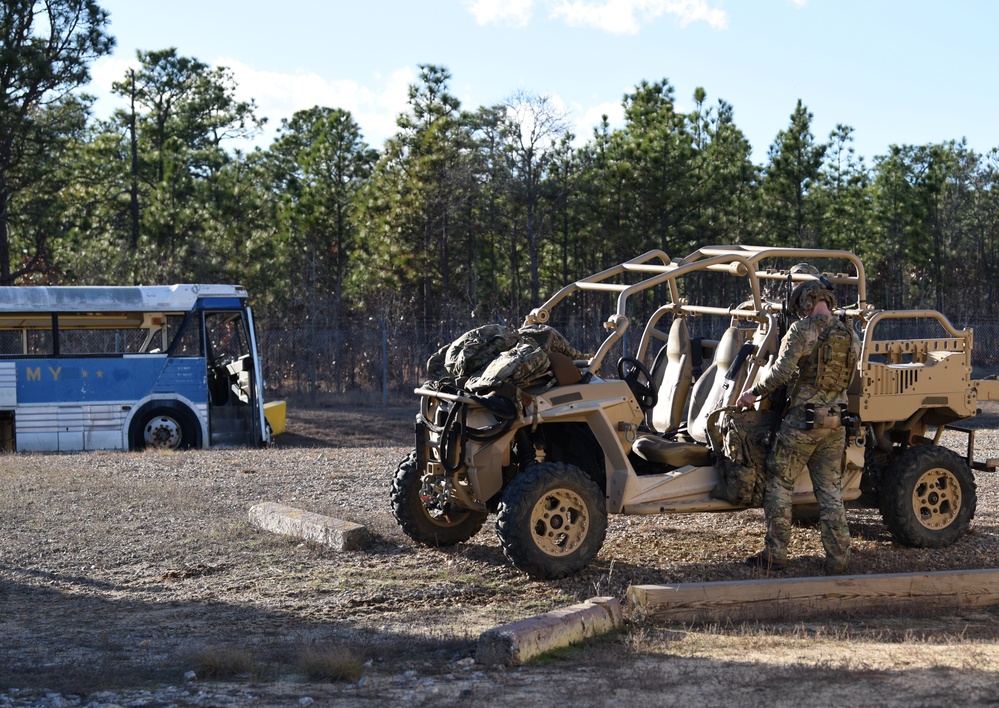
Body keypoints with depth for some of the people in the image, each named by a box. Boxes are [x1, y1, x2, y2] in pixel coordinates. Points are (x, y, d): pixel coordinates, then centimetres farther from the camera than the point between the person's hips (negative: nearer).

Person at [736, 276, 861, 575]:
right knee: (830, 490, 11)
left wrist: (753, 392, -5)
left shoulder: (802, 331, -10)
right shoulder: (851, 337, 10)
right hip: (835, 423, 6)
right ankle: (838, 558, 9)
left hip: (803, 418, -6)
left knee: (778, 482, 5)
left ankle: (775, 553, 4)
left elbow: (782, 371, -17)